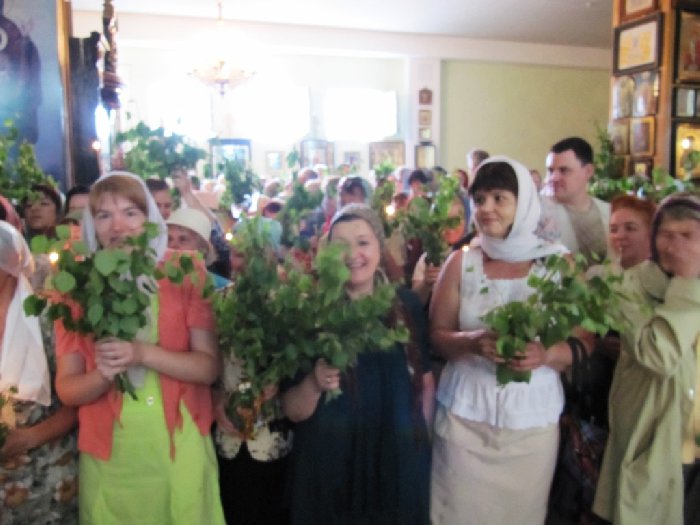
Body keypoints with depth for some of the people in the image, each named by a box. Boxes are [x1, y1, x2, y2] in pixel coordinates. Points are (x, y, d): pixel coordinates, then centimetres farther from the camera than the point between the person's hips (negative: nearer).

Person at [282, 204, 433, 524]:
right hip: (329, 467, -2)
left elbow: (425, 382, 8)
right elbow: (293, 412, -10)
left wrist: (422, 436, 7)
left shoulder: (406, 305, -4)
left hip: (400, 463, 2)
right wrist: (314, 384, -27)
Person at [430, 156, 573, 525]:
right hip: (465, 413, 0)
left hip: (533, 416, 0)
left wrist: (546, 354, -21)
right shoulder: (460, 263, -1)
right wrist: (474, 341, -19)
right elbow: (435, 336, 1)